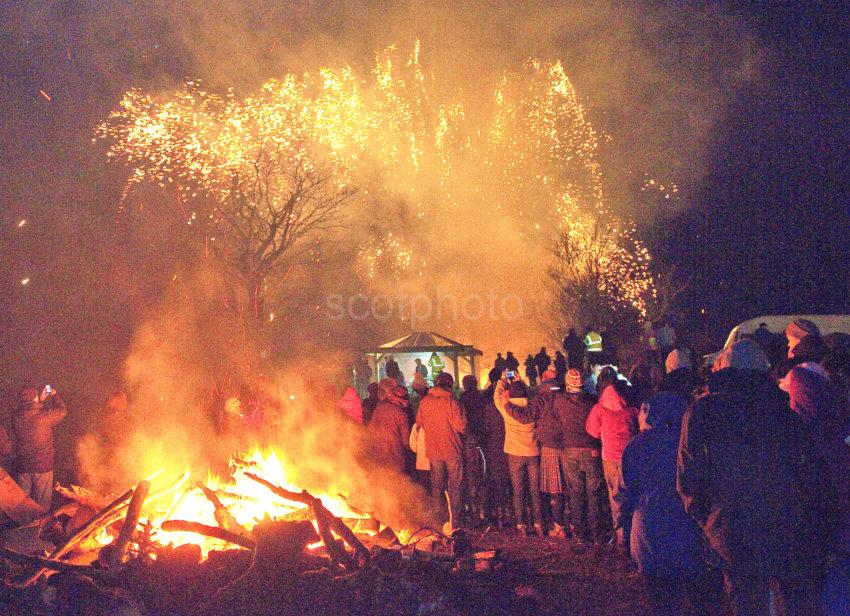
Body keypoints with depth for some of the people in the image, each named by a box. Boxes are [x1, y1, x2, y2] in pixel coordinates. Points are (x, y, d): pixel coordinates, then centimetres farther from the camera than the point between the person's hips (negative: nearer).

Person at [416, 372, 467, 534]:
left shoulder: (424, 402, -2)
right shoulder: (451, 401, -14)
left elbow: (420, 422, 10)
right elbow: (461, 426, -15)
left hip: (433, 450, 4)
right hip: (452, 449, -4)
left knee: (436, 486, 14)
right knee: (455, 487, 5)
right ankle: (454, 524, 5)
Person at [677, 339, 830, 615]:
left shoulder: (701, 412, -3)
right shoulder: (782, 407, 2)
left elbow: (689, 479, -4)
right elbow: (810, 471, 3)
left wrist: (704, 520, 10)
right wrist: (815, 525, 12)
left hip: (733, 531, -1)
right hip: (789, 527, 2)